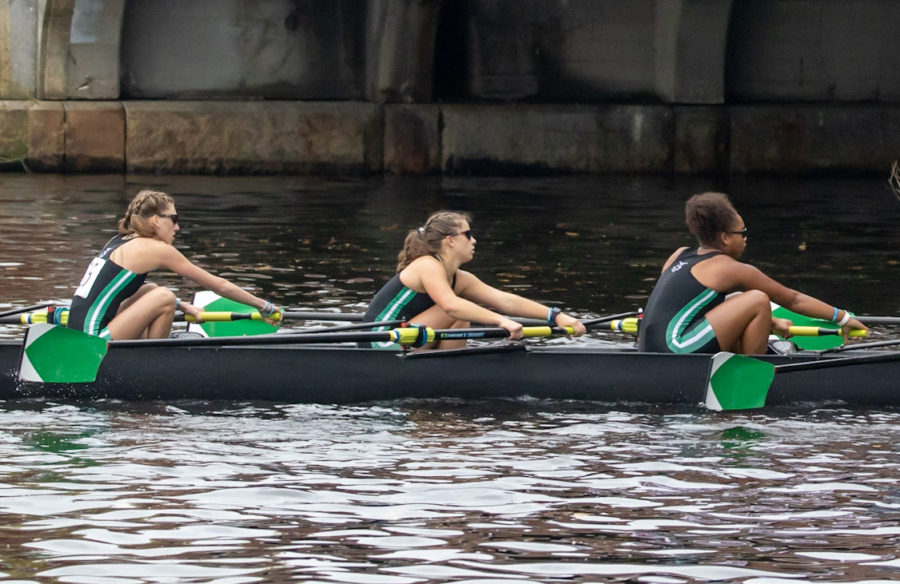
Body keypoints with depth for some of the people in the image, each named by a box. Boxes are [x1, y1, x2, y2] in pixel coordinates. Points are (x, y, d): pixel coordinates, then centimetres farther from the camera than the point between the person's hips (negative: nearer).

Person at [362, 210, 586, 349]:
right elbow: (451, 305, -34)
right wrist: (501, 321, -41)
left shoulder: (459, 280, 11)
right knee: (458, 315, -17)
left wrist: (556, 316, -4)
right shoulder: (428, 267, -15)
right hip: (382, 347, -10)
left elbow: (506, 301, 5)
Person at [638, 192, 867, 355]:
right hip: (676, 348, -9)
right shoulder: (730, 269, -1)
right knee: (758, 300, -8)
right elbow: (793, 300, 8)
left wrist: (769, 323, 33)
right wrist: (842, 318, 17)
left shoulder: (680, 256, 21)